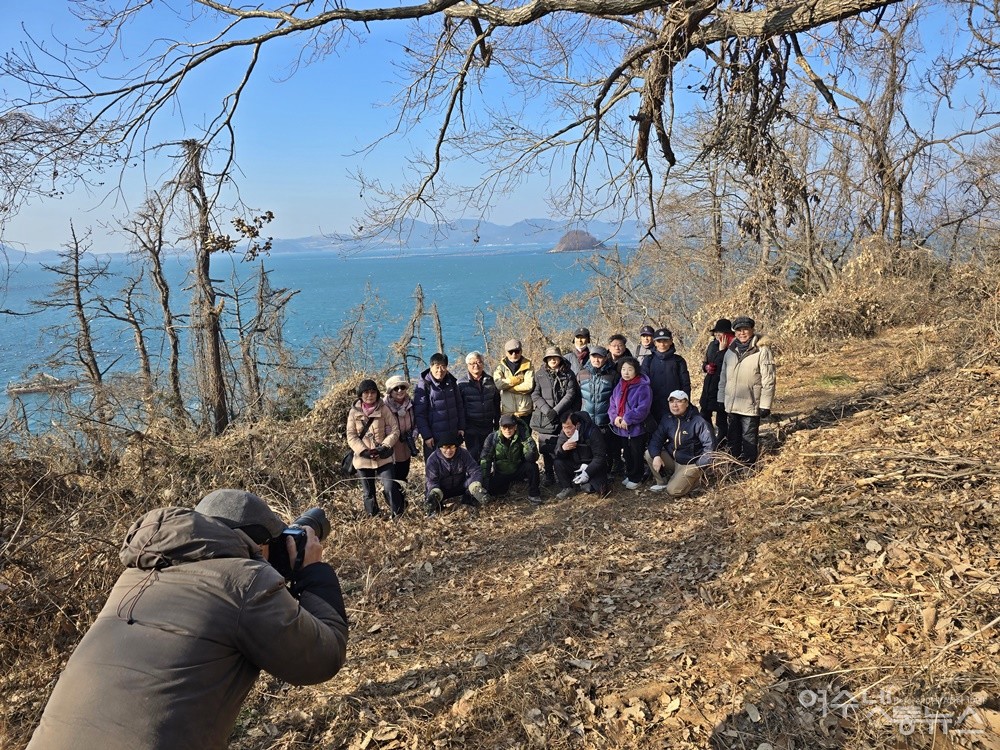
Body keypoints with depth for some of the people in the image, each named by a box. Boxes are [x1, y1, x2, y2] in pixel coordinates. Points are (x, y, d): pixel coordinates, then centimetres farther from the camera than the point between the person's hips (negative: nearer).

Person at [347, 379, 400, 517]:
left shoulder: (384, 409, -2)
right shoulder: (354, 412, 2)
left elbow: (395, 430, -3)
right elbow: (351, 436, -1)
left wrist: (384, 447, -16)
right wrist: (364, 451, -14)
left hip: (383, 458, -2)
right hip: (363, 459, 2)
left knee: (389, 488, -11)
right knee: (368, 493, 9)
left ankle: (398, 515, 2)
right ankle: (374, 518, 22)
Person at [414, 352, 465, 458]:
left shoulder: (451, 382, 4)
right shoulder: (424, 385, -11)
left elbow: (460, 406, 12)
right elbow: (419, 413, -12)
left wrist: (461, 427, 7)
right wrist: (426, 436, -14)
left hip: (453, 434, 5)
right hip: (434, 437, -5)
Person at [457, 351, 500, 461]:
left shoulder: (490, 380, 7)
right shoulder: (462, 383, -4)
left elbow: (496, 403, 14)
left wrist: (497, 422, 12)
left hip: (488, 426, 4)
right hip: (471, 428, -4)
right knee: (473, 456, -2)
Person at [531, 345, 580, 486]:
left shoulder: (568, 374, 5)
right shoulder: (539, 375, 7)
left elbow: (570, 394, -3)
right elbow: (535, 395, 1)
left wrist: (556, 410, -12)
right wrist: (547, 410, -13)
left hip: (563, 417, -1)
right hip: (544, 417, 1)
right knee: (546, 449, 4)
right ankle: (549, 476, 15)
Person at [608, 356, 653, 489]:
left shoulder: (643, 387, -15)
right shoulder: (619, 386, 6)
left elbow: (643, 409, -22)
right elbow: (612, 405, 7)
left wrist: (627, 419, -22)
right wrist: (615, 417, -12)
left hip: (637, 428, -6)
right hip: (621, 428, 6)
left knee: (636, 455, 7)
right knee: (627, 454, 19)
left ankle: (636, 478, 21)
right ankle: (629, 475, 35)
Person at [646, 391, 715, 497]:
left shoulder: (698, 421, -20)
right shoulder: (667, 418, -2)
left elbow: (709, 445, -21)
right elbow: (656, 439, -2)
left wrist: (699, 466, -20)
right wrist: (656, 456, -21)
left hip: (690, 464, -6)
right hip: (671, 459, 6)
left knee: (673, 491, -19)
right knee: (649, 454, -14)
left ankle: (695, 478, 10)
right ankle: (662, 482, 6)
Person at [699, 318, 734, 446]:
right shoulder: (712, 344, 9)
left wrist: (722, 350, -22)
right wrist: (706, 367, -2)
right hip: (709, 385, 8)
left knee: (721, 416, 4)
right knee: (704, 413, 15)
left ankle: (719, 443, 15)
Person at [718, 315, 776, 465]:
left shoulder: (762, 350, -10)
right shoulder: (730, 350, 9)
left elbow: (768, 380, -11)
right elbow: (723, 377, 16)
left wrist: (765, 405, -13)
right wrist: (721, 399, 13)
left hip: (750, 406, -6)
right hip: (731, 405, 6)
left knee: (749, 440, 3)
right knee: (733, 439, 17)